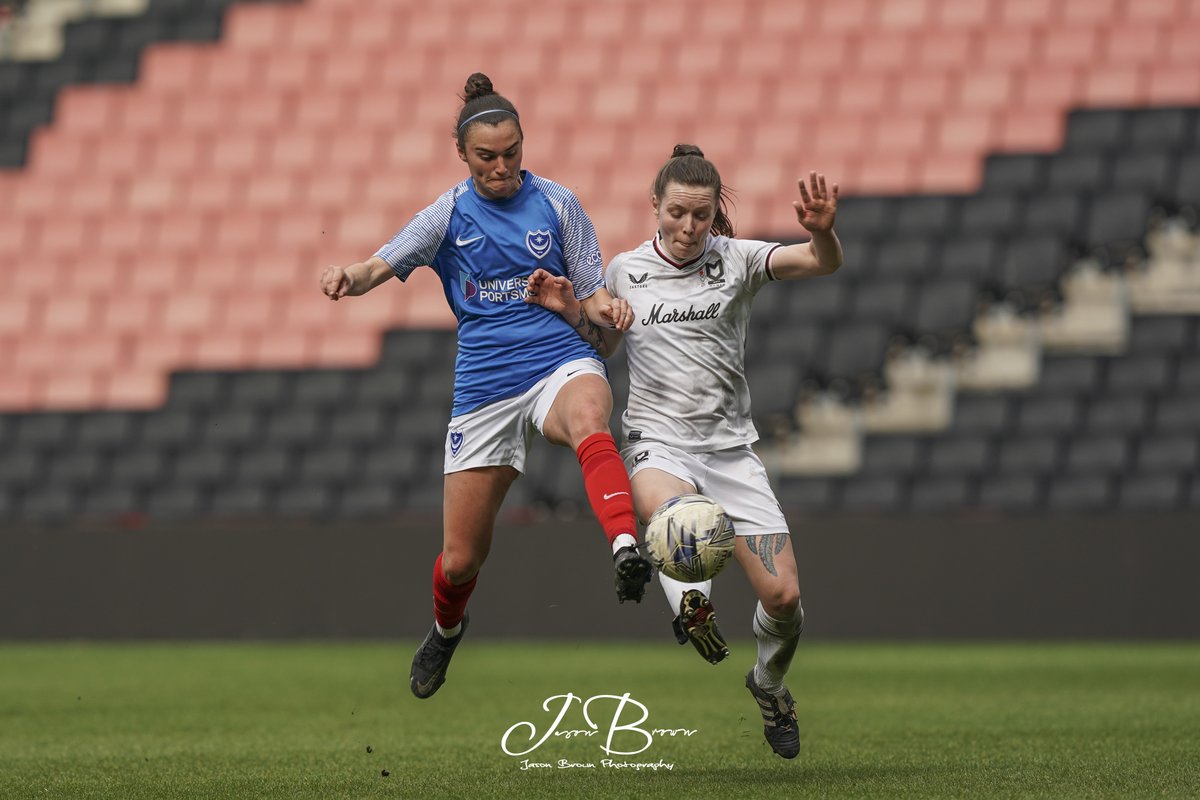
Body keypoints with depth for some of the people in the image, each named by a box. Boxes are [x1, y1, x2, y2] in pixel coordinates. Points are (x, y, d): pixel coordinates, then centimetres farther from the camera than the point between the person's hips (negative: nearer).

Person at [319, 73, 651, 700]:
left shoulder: (556, 204, 5)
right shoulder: (448, 216, 6)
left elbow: (592, 300, 8)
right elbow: (380, 267, -3)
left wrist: (606, 311, -17)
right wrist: (347, 278, -27)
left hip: (561, 364, -1)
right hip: (483, 389, 1)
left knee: (588, 420, -42)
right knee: (460, 559, 4)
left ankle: (627, 549, -63)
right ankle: (446, 627, 40)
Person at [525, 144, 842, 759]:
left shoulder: (734, 260, 1)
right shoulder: (625, 271, 6)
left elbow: (823, 263, -14)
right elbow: (599, 345, 22)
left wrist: (822, 231, -37)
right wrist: (567, 311, 1)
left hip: (730, 447, 1)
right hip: (658, 442, -1)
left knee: (784, 599, -4)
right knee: (666, 507, -43)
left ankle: (769, 684, 23)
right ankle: (690, 601, -35)